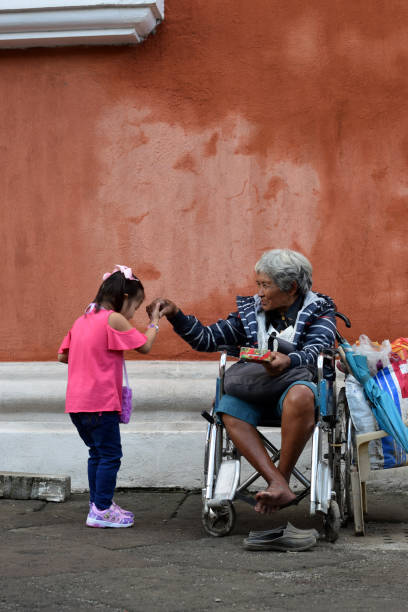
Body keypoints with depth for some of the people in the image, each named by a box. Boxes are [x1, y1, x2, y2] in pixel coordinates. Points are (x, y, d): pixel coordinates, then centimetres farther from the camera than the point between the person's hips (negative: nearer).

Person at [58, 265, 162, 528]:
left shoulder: (81, 320, 13)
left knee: (97, 453, 18)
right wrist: (154, 323, 9)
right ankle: (102, 510, 0)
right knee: (110, 454, -1)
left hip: (76, 402, 8)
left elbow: (63, 356, 17)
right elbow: (144, 346, -6)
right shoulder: (114, 320, -10)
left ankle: (98, 504, 24)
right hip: (101, 402, -8)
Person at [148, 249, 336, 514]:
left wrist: (289, 360, -31)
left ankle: (281, 478, -31)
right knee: (228, 407, -32)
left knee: (299, 396, -41)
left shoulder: (319, 310, 9)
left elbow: (316, 351, -9)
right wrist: (175, 315, 6)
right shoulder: (251, 311, 20)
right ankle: (279, 485, -41)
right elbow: (208, 338, 19)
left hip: (295, 380, -3)